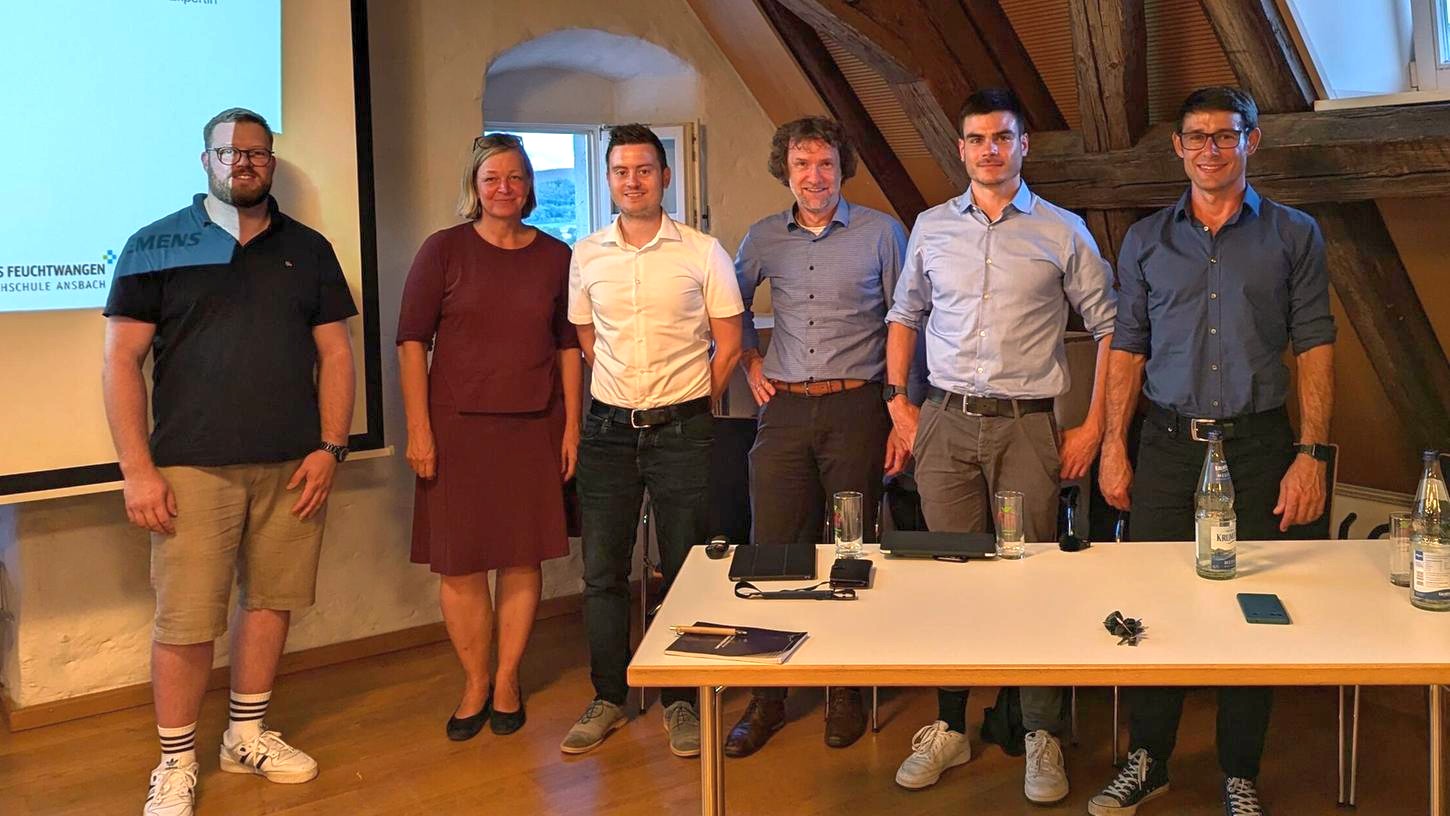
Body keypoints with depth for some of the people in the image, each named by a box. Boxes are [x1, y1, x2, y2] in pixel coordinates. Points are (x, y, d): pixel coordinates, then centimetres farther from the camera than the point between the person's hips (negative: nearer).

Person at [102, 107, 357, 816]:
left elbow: (335, 353, 11)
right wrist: (137, 469, -7)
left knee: (271, 601, 9)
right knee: (185, 620, -2)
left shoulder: (308, 250, 11)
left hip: (291, 466, 3)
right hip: (193, 465, -3)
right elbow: (121, 361, -1)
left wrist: (330, 447, 1)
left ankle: (248, 734, 28)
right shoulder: (156, 246, 3)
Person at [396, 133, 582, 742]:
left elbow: (569, 346, 8)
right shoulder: (445, 250, -1)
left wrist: (572, 425, 2)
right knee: (460, 565, 3)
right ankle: (474, 685, 21)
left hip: (535, 429, 2)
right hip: (458, 427, -2)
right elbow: (411, 341, -2)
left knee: (523, 560, 7)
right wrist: (418, 429, -8)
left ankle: (507, 682, 23)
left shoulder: (555, 256, 6)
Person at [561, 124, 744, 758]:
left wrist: (686, 406, 6)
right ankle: (608, 698, 20)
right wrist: (625, 398, 12)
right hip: (608, 428, 3)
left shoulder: (703, 252, -2)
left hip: (681, 429, -2)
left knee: (684, 569, 4)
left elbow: (728, 345, 3)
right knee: (601, 571, 6)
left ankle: (681, 700, 17)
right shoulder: (586, 255, 6)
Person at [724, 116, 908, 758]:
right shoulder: (764, 238, 9)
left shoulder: (880, 232, 1)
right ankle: (767, 696, 14)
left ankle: (846, 691, 18)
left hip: (855, 409, -2)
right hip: (784, 411, 3)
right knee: (772, 552, 3)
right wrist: (750, 361, 11)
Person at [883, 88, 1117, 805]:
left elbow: (1110, 328, 5)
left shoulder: (1063, 232, 3)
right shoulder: (931, 228, 10)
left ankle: (1042, 738, 12)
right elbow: (905, 314, 21)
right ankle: (949, 728, 19)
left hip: (1027, 424, -2)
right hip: (945, 423, 2)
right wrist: (897, 398, 11)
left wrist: (1093, 427, -1)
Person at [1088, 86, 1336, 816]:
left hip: (1257, 444, -1)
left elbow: (1315, 347, 1)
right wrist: (1114, 444, 1)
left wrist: (1311, 453, -7)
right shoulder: (1146, 240, 10)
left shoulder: (1292, 234, 5)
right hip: (1168, 445, 1)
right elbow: (1127, 347, 9)